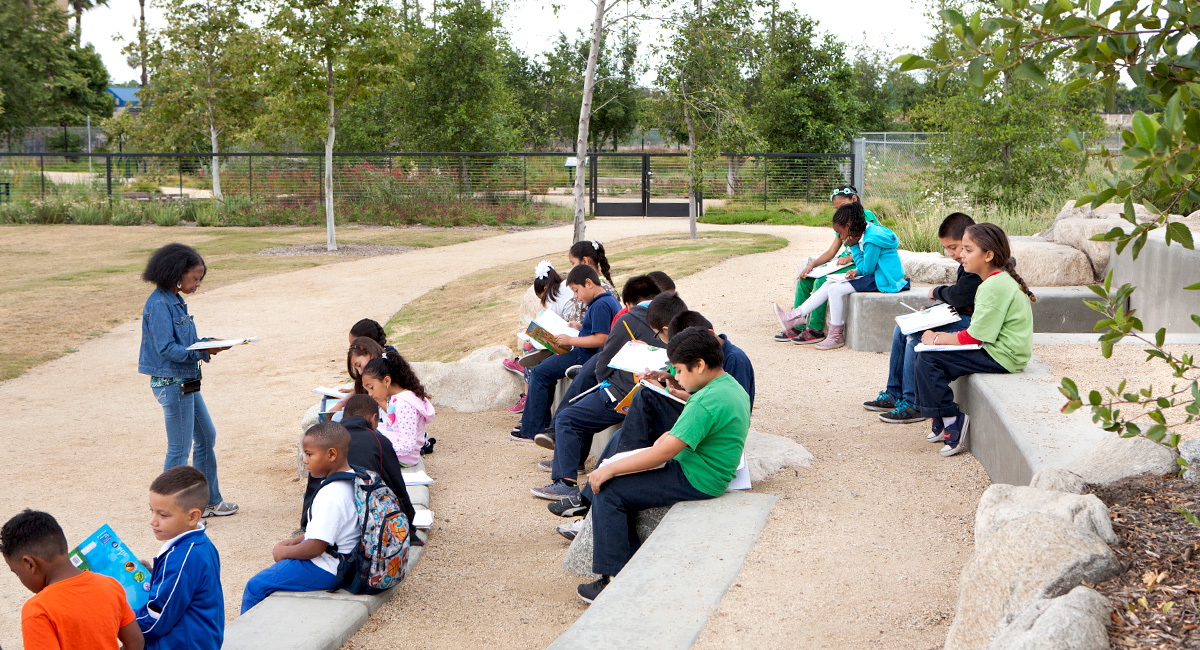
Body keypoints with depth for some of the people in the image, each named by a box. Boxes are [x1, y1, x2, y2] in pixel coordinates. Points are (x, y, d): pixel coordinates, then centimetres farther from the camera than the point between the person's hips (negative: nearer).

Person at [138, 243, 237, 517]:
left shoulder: (176, 301, 12)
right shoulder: (159, 304, -17)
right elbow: (166, 348, -22)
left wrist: (207, 343, 1)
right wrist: (203, 352, -23)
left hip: (186, 383, 10)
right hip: (171, 384, -10)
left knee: (206, 437, 17)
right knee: (179, 448, -2)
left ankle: (210, 500, 29)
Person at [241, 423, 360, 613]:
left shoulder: (331, 495, -29)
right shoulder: (350, 481, 3)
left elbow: (315, 547, -26)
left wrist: (284, 552, -10)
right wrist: (294, 541, 12)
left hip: (325, 571, -11)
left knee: (255, 587, -4)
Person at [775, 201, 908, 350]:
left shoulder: (872, 240, -23)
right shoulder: (868, 232, 9)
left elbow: (866, 269, -17)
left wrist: (854, 247, -11)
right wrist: (857, 271, -4)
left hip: (882, 282, -10)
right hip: (875, 275, 10)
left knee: (836, 289, -19)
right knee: (829, 285, 5)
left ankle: (836, 336, -8)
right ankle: (794, 317, 6)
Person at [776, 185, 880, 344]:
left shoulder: (867, 217, -8)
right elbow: (831, 252, 11)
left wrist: (849, 258, -25)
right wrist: (812, 265, -4)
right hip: (843, 262, 9)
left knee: (821, 281, -28)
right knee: (804, 279, -8)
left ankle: (815, 330, -23)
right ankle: (797, 326, -8)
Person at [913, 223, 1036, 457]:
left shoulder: (995, 286, -21)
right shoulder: (999, 280, 13)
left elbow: (973, 338, -19)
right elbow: (979, 332, 14)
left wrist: (937, 339, -5)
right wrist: (943, 337, 4)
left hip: (1001, 358, -11)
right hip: (997, 349, 11)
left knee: (927, 359, -16)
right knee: (929, 356, 11)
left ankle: (951, 423, -8)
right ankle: (941, 423, 15)